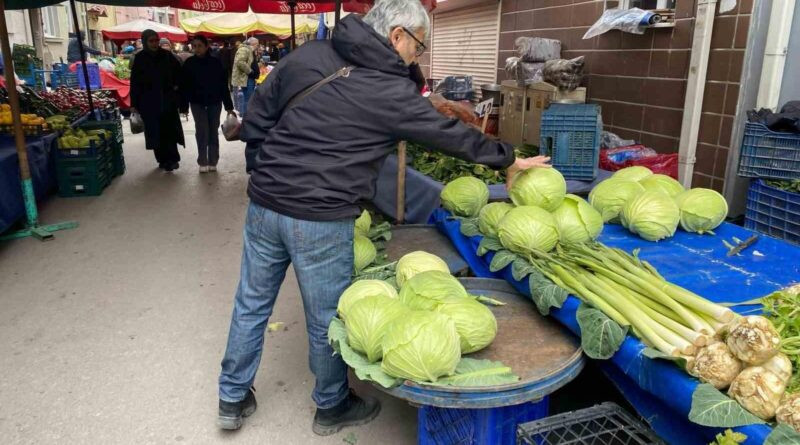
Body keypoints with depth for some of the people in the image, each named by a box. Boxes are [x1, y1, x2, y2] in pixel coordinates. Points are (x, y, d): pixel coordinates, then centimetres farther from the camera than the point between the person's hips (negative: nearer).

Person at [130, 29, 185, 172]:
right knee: (155, 132, 4)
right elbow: (134, 82, 1)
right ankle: (163, 159, 12)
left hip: (167, 99, 0)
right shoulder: (140, 58, 0)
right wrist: (134, 103, -2)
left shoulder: (166, 55, 1)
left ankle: (171, 159, -4)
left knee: (169, 130, -7)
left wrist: (176, 85, 4)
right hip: (149, 101, 0)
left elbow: (178, 71, 15)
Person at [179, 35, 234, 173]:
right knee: (202, 131, -6)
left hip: (214, 102, 0)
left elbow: (224, 85, -2)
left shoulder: (216, 62, -4)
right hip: (197, 103, 0)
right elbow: (184, 86, 0)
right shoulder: (189, 63, -3)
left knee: (213, 132, 6)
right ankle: (203, 162, 2)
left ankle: (213, 161, 14)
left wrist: (228, 105, -4)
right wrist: (184, 106, -3)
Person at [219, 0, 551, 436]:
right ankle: (331, 407, 34)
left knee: (251, 304, 19)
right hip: (320, 220, -6)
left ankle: (233, 399, 37)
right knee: (327, 319, 12)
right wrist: (509, 159, 17)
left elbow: (255, 117, 10)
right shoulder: (392, 91, -8)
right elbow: (452, 135, 2)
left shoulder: (308, 54, 6)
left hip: (263, 205, 6)